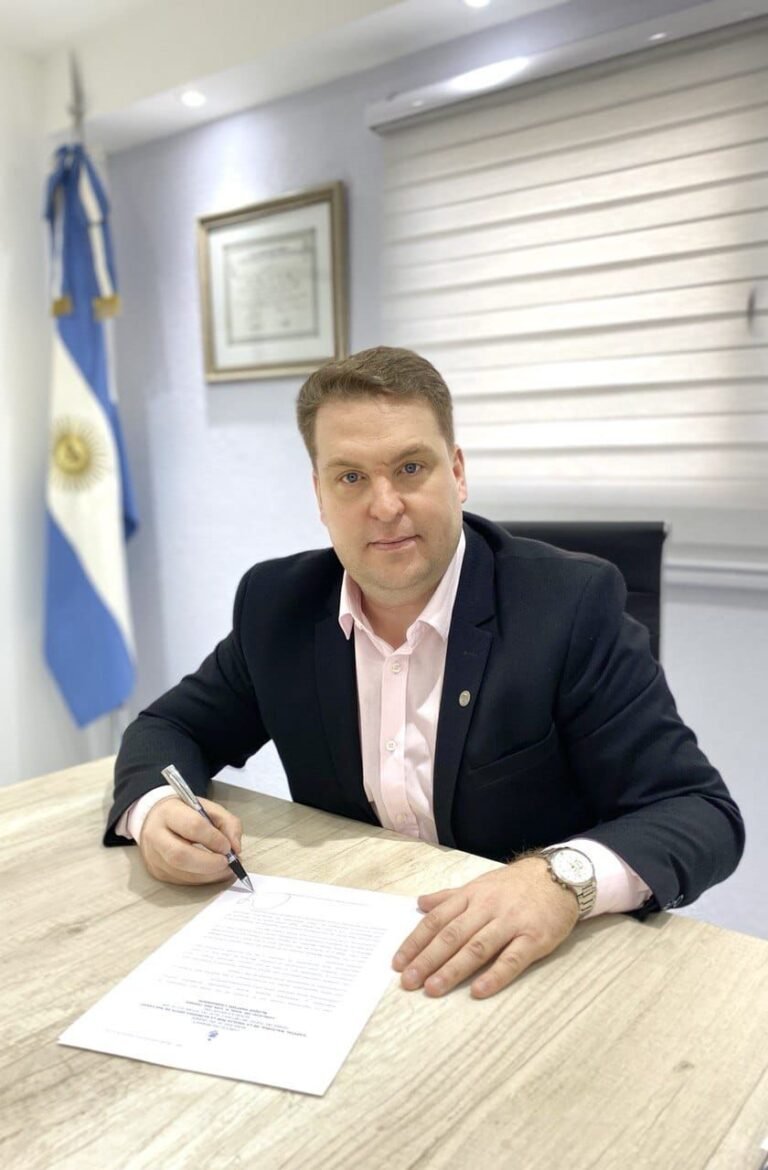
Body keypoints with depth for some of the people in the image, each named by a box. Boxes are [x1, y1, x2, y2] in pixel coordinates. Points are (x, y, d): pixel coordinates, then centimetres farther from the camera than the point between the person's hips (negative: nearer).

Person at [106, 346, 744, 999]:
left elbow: (703, 812, -17)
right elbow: (171, 727, 7)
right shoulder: (277, 605, -4)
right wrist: (156, 808, -16)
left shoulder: (572, 605, -16)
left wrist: (564, 878, -36)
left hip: (530, 964, -2)